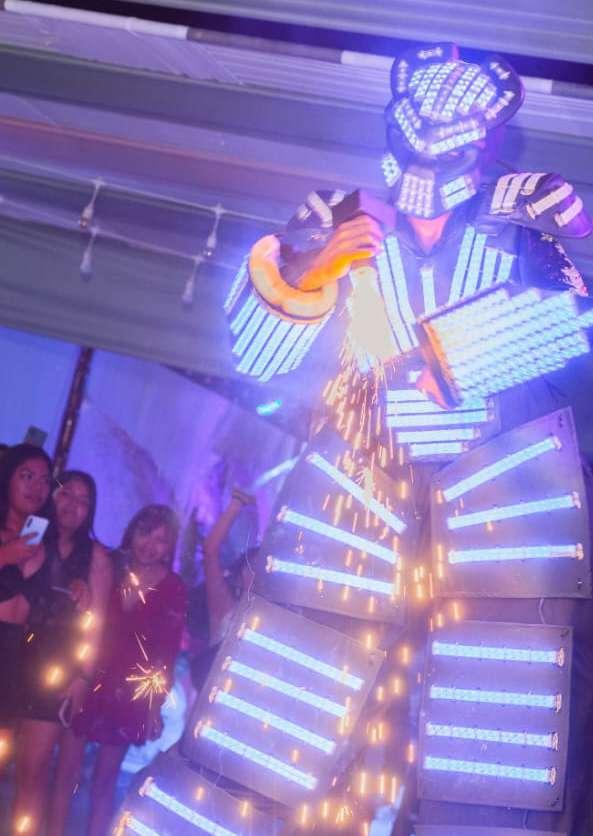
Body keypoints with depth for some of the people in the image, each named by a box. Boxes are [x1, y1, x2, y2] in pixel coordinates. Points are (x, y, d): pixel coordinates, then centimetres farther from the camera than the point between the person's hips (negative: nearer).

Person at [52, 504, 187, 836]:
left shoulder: (174, 589, -4)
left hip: (130, 695, -1)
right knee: (66, 770, 7)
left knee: (105, 780, 9)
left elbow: (168, 652, -2)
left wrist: (156, 706, -3)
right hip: (86, 684, 1)